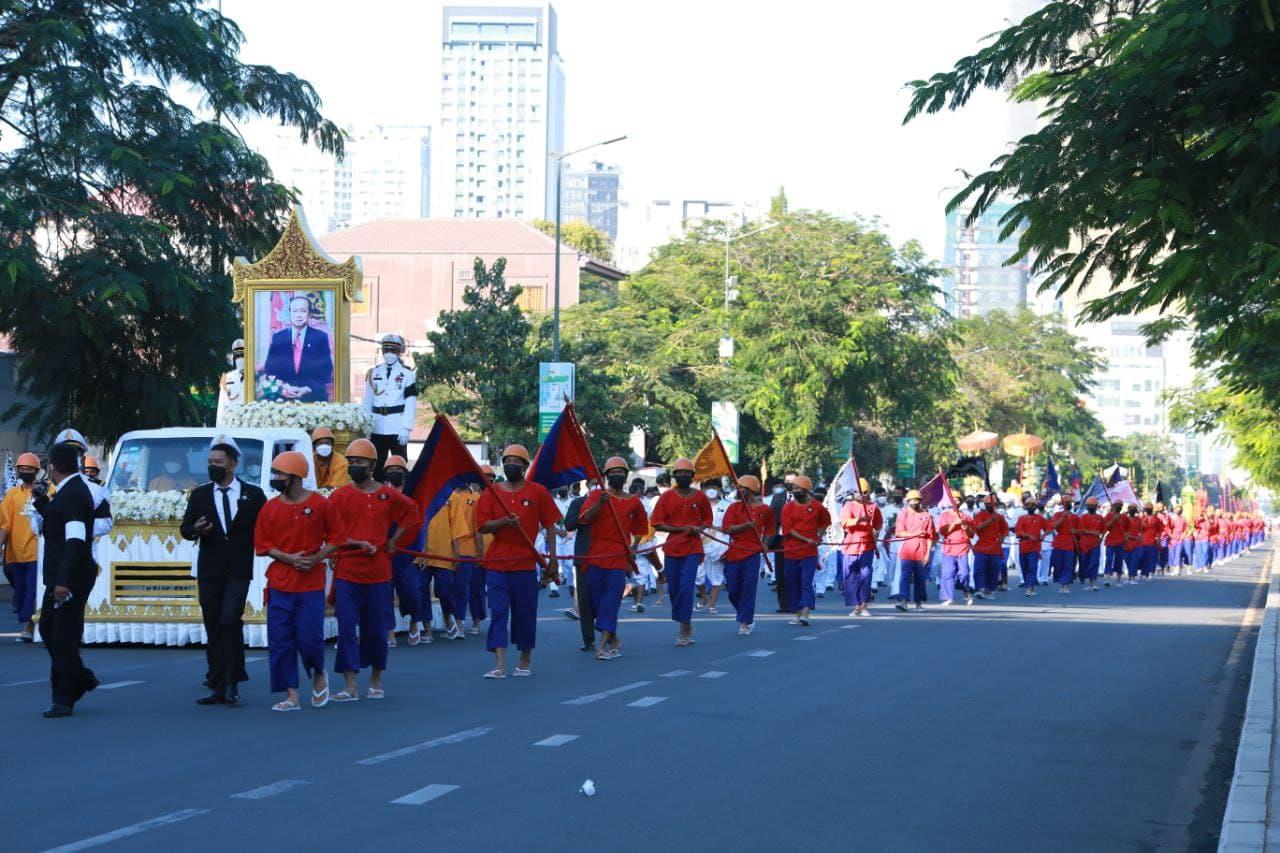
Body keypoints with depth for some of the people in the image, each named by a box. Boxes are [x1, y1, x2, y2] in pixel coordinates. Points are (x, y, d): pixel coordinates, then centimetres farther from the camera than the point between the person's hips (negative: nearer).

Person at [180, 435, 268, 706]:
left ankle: (232, 684, -11)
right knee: (213, 630, 4)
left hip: (239, 571, -3)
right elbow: (185, 528, 9)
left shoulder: (253, 495, 5)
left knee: (230, 621, -18)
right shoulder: (200, 494, 10)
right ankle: (218, 688, 7)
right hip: (209, 572, 3)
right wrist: (195, 530, -12)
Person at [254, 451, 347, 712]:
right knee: (280, 641, 0)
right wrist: (289, 558, -9)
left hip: (312, 584, -3)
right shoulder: (270, 508, 5)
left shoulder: (321, 504, -1)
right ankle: (291, 695, 7)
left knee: (309, 638, -7)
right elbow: (263, 544, 5)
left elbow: (336, 538, 3)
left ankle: (318, 675, 24)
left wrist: (316, 558, -11)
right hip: (280, 584, 3)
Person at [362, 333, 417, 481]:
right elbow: (367, 402, 10)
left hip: (397, 429, -3)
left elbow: (410, 404, -7)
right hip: (377, 428, 3)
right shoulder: (374, 373, 9)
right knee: (377, 466, 9)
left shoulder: (407, 374, -1)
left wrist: (406, 429, -14)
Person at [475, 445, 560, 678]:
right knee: (498, 611, -5)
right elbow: (482, 526, 1)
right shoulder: (491, 492, 7)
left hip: (526, 563, -1)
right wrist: (503, 522, -18)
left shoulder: (538, 492, 3)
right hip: (497, 563, 1)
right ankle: (499, 665, -10)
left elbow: (549, 526, 5)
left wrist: (552, 558, 2)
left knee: (525, 613, 5)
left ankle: (525, 661, 19)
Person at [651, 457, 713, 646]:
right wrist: (680, 529, -14)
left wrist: (699, 529, -8)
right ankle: (686, 625, 23)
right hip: (671, 548, 2)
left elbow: (707, 520, 15)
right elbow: (658, 524, -2)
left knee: (686, 586, -14)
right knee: (673, 588, 6)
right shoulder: (667, 497, 1)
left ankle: (685, 627, -9)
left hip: (693, 548, -2)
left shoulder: (699, 497, 3)